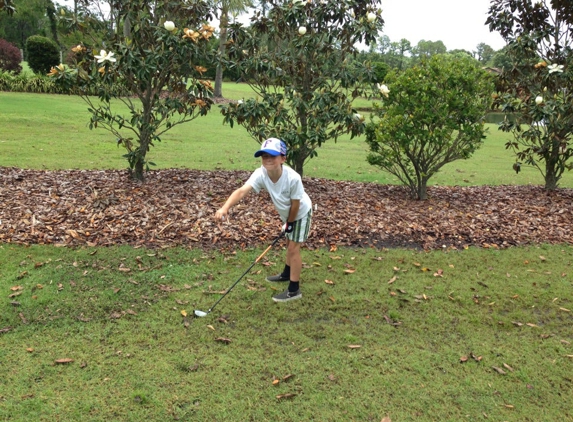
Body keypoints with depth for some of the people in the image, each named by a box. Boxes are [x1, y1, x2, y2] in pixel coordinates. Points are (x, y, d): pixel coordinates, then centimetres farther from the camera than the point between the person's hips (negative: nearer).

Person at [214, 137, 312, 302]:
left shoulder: (293, 178, -40)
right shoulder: (260, 174, -30)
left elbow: (295, 204, -25)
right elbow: (242, 191, -45)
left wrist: (290, 223, -13)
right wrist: (225, 207, -61)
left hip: (301, 213, -6)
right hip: (287, 213, 6)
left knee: (293, 248, -6)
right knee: (289, 244, 25)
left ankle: (294, 290, 3)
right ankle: (287, 273, 48)